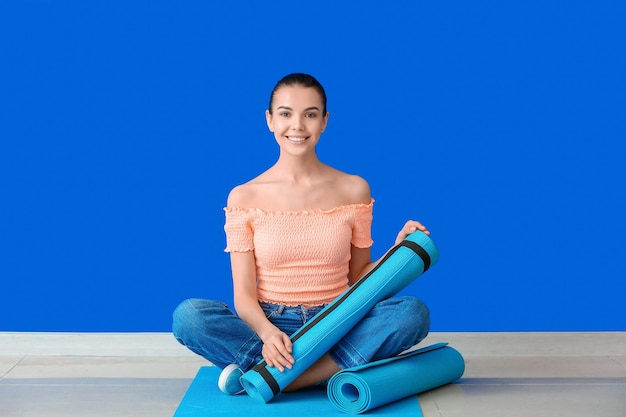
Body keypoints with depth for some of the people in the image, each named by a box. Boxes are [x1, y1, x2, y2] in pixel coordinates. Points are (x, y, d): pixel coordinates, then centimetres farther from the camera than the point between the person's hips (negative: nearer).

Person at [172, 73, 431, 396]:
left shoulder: (353, 189, 4)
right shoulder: (245, 197, 0)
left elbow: (357, 276, 10)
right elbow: (244, 295, -4)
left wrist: (399, 252, -8)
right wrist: (267, 333, -25)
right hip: (269, 324, -1)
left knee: (413, 312, -27)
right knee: (187, 314, -27)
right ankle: (336, 369, -26)